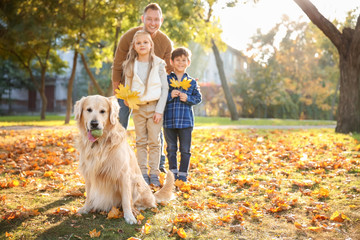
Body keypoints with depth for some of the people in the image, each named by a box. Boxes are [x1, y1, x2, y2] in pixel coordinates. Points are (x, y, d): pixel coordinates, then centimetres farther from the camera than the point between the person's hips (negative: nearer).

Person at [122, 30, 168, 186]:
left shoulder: (158, 64, -2)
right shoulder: (130, 66, 4)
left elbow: (164, 88, -3)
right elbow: (127, 88, 11)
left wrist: (159, 110, -9)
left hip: (154, 106, -2)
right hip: (138, 108, 2)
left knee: (154, 141, 1)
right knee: (141, 142, 7)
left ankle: (154, 174, 8)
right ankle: (143, 173, 14)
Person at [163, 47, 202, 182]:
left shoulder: (192, 82, 6)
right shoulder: (166, 80, 3)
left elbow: (198, 98, 8)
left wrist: (188, 98, -9)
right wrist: (170, 96, -15)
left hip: (186, 120, 0)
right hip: (169, 120, 0)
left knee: (185, 149, 5)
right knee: (171, 149, 9)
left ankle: (183, 174, 17)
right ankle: (173, 173, 22)